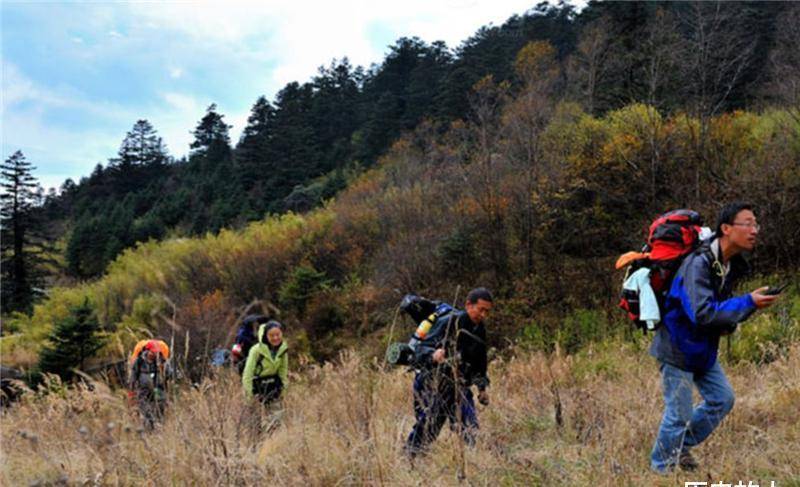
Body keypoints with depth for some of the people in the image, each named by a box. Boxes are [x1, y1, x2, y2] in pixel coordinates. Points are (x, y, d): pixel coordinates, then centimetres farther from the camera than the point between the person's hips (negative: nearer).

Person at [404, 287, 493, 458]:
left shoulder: (480, 330, 7)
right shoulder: (449, 322, -16)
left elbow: (480, 361, 23)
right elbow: (421, 349, -23)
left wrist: (482, 387, 18)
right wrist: (433, 355, -43)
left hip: (457, 386, 6)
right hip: (432, 384, -6)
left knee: (471, 429, -3)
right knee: (427, 427, -6)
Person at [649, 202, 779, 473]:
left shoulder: (731, 265, 3)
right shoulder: (698, 264, -27)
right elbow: (701, 312, -34)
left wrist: (729, 324, -3)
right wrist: (748, 303, -31)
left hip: (703, 349, 9)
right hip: (678, 348, -9)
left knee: (722, 399, 13)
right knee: (679, 415, -2)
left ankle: (682, 446, 30)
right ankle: (660, 467, 18)